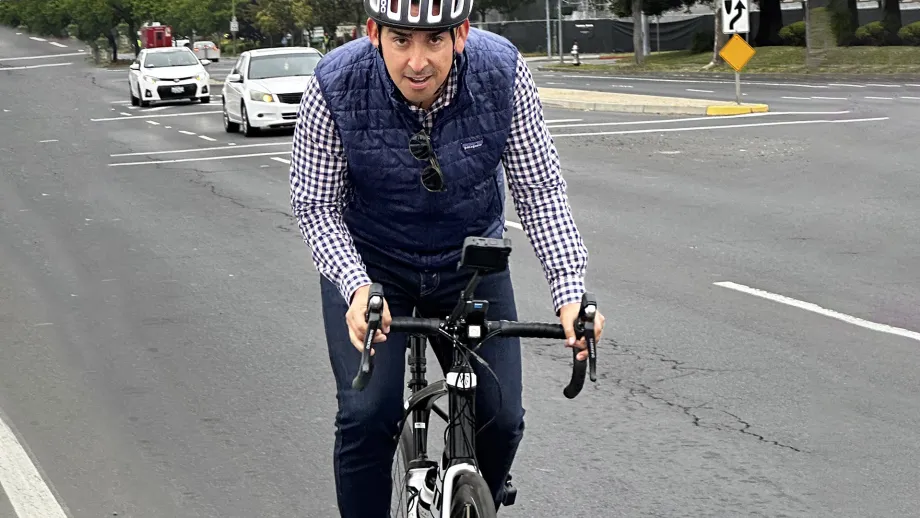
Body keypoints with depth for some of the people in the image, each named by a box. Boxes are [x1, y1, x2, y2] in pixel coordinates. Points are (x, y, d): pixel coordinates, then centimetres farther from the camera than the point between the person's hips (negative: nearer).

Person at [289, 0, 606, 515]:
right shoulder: (335, 87, -27)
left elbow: (541, 191, -16)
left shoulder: (504, 72, -24)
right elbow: (317, 205, -17)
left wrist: (571, 291, -28)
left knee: (501, 418, -3)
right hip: (368, 263, -1)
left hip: (470, 262, 2)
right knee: (367, 416, -17)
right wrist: (356, 288, -34)